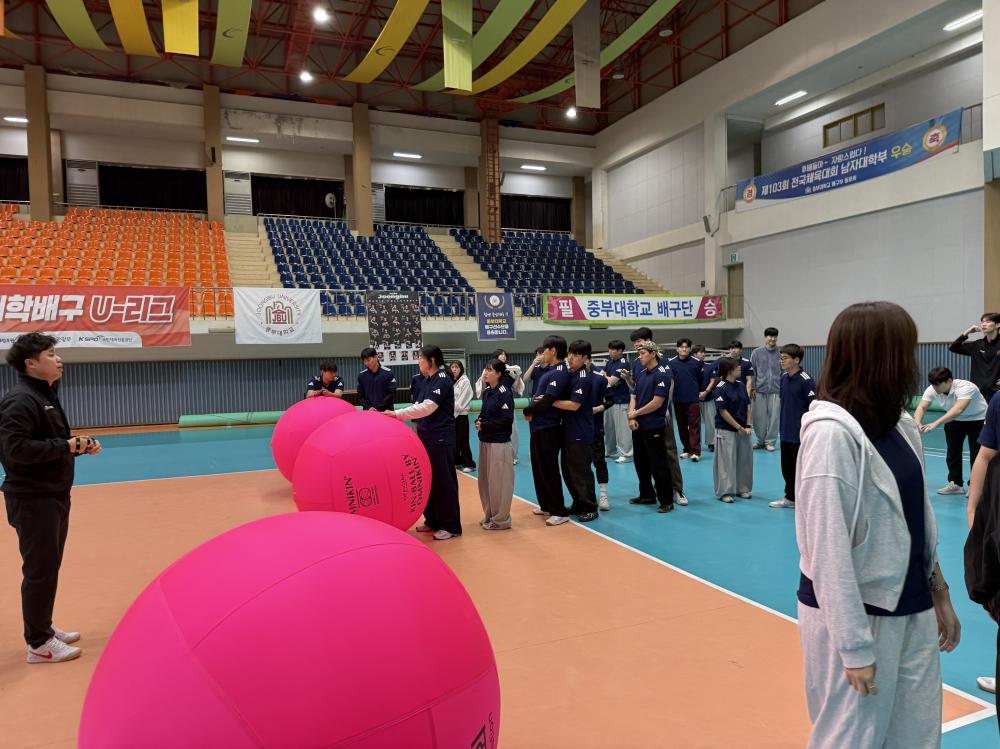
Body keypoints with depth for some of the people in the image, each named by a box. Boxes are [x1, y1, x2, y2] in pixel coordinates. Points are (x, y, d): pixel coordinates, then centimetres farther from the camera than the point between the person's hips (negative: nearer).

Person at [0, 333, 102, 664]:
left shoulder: (46, 395, 14)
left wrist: (80, 446, 5)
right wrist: (66, 447, -21)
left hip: (53, 496, 10)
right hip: (32, 500, -10)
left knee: (49, 566, 18)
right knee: (40, 570, -1)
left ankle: (44, 629, 32)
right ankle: (39, 643, 11)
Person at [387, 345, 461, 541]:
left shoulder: (442, 380, -16)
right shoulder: (424, 381, 11)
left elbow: (427, 407, -25)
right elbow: (419, 406, 12)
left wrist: (397, 414, -26)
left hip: (441, 439, -9)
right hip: (426, 436, 9)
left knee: (443, 481, -3)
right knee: (428, 480, 14)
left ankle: (451, 526, 7)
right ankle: (433, 520, 27)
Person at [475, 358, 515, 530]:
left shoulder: (504, 392, -14)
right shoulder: (486, 391, 8)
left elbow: (507, 420, -17)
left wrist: (485, 426, -16)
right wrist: (479, 421, -2)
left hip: (499, 443, -8)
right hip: (484, 441, 8)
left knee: (498, 482, 0)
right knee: (485, 481, 15)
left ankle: (501, 519, 12)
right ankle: (489, 515, 29)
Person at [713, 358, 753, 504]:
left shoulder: (741, 385, 6)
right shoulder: (720, 389, -14)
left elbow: (748, 406, 9)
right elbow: (723, 411, -16)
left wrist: (748, 426, -1)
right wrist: (739, 427, -13)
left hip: (743, 430, 7)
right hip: (726, 430, -7)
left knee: (744, 460, 12)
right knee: (726, 462, 0)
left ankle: (742, 488, 25)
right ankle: (725, 492, 9)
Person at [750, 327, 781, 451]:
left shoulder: (780, 353, 1)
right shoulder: (756, 352, 3)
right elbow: (752, 371, 5)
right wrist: (752, 388, 1)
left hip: (776, 391, 0)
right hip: (760, 390, 0)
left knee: (774, 417, 2)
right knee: (759, 417, 5)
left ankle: (770, 441, 15)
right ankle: (760, 440, 21)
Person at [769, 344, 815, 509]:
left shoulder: (805, 381, -19)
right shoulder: (784, 377, 5)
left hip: (800, 434, -8)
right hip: (786, 433, 8)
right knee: (787, 468, 18)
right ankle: (790, 498, 33)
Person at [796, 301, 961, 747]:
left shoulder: (900, 423, 5)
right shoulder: (831, 432, -22)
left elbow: (917, 517, 14)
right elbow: (828, 547, -22)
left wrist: (939, 593, 16)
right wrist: (854, 645, -19)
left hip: (911, 609, 8)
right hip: (856, 613, -8)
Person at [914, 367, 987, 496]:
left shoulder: (965, 388, -37)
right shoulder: (932, 390, -21)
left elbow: (958, 409, -52)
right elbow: (922, 407, -31)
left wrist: (936, 423, -63)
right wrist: (917, 422, -53)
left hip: (977, 419, -5)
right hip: (954, 421, 5)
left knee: (976, 453, -5)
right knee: (953, 452, 5)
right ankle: (956, 484, 18)